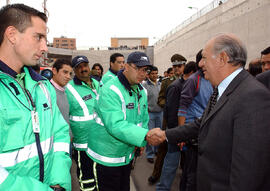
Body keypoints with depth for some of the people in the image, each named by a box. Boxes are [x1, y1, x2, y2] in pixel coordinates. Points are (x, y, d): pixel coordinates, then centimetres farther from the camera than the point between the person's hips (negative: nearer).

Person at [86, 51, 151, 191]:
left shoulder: (142, 91, 4)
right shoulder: (110, 91, -23)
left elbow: (144, 119, 14)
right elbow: (116, 125, -34)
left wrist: (142, 142, 3)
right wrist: (146, 136, -40)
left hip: (127, 156, 8)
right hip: (105, 158, -7)